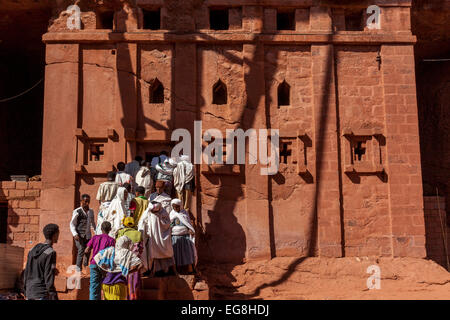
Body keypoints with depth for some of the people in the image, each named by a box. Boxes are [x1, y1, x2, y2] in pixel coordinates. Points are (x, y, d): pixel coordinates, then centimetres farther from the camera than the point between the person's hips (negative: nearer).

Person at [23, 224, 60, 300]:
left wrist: (26, 291, 21)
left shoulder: (33, 250, 9)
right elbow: (49, 276, -18)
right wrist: (53, 297, -16)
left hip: (30, 291, 8)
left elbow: (26, 272, 12)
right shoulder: (50, 253, -15)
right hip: (42, 293, -8)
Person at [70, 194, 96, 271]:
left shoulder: (91, 211, 11)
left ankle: (86, 268, 18)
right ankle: (78, 268, -2)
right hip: (79, 235, -5)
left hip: (88, 235, 5)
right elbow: (72, 224, -4)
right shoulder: (77, 211, -5)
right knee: (81, 251, -12)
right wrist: (75, 234, -16)